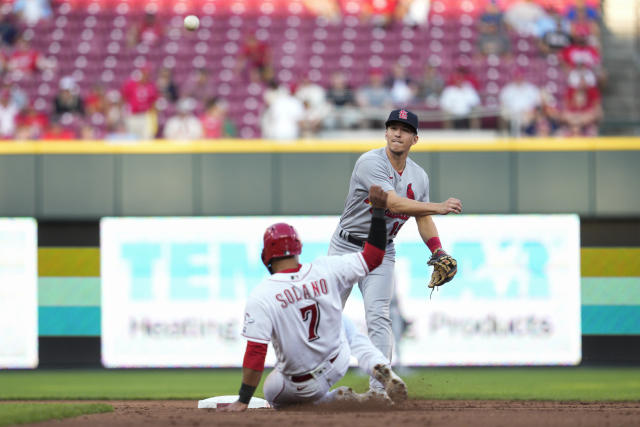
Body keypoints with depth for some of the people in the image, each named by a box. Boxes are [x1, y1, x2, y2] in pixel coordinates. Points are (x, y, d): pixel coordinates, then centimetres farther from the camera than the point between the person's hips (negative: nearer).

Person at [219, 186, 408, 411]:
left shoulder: (261, 296, -24)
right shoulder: (326, 270, -14)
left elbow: (255, 353, -25)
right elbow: (372, 257, -2)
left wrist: (243, 401, -19)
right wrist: (378, 210, 3)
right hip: (338, 365, 4)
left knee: (271, 393, 31)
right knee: (346, 327, 34)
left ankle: (338, 399, 4)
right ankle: (383, 371, 6)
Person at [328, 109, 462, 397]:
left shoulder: (419, 176, 2)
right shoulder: (370, 163, -19)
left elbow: (423, 218, 11)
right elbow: (393, 203, -31)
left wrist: (437, 250, -6)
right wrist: (438, 208, -37)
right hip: (346, 247, -3)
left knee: (378, 317, -11)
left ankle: (378, 389, -13)